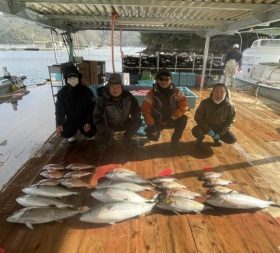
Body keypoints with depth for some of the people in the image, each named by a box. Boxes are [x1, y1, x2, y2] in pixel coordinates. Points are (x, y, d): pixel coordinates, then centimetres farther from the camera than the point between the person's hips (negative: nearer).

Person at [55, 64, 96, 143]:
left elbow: (92, 108, -13)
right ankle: (73, 133, 16)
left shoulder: (86, 91, -15)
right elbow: (59, 110, -9)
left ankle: (88, 134, 18)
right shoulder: (62, 93, -10)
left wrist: (89, 122, -25)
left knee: (91, 133, -23)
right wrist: (59, 124, -26)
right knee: (64, 133, -23)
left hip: (85, 119, -1)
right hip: (70, 119, 2)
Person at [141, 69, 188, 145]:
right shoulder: (151, 93, -14)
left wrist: (173, 117, -22)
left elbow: (184, 105, -10)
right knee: (152, 136, -26)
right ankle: (157, 131, 15)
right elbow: (146, 111, -13)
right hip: (157, 122, -1)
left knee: (183, 119, -27)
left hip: (171, 121, 2)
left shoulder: (176, 92, -10)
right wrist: (152, 125, -21)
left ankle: (174, 141, -4)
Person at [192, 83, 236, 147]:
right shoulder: (205, 102, -21)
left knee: (232, 139, -17)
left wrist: (220, 133, -15)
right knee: (195, 131, -31)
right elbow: (198, 118, -15)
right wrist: (208, 130, -21)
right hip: (206, 127, -2)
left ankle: (217, 138, 16)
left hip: (220, 128, 2)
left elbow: (229, 121, -6)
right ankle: (200, 138, 8)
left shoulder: (229, 106, -17)